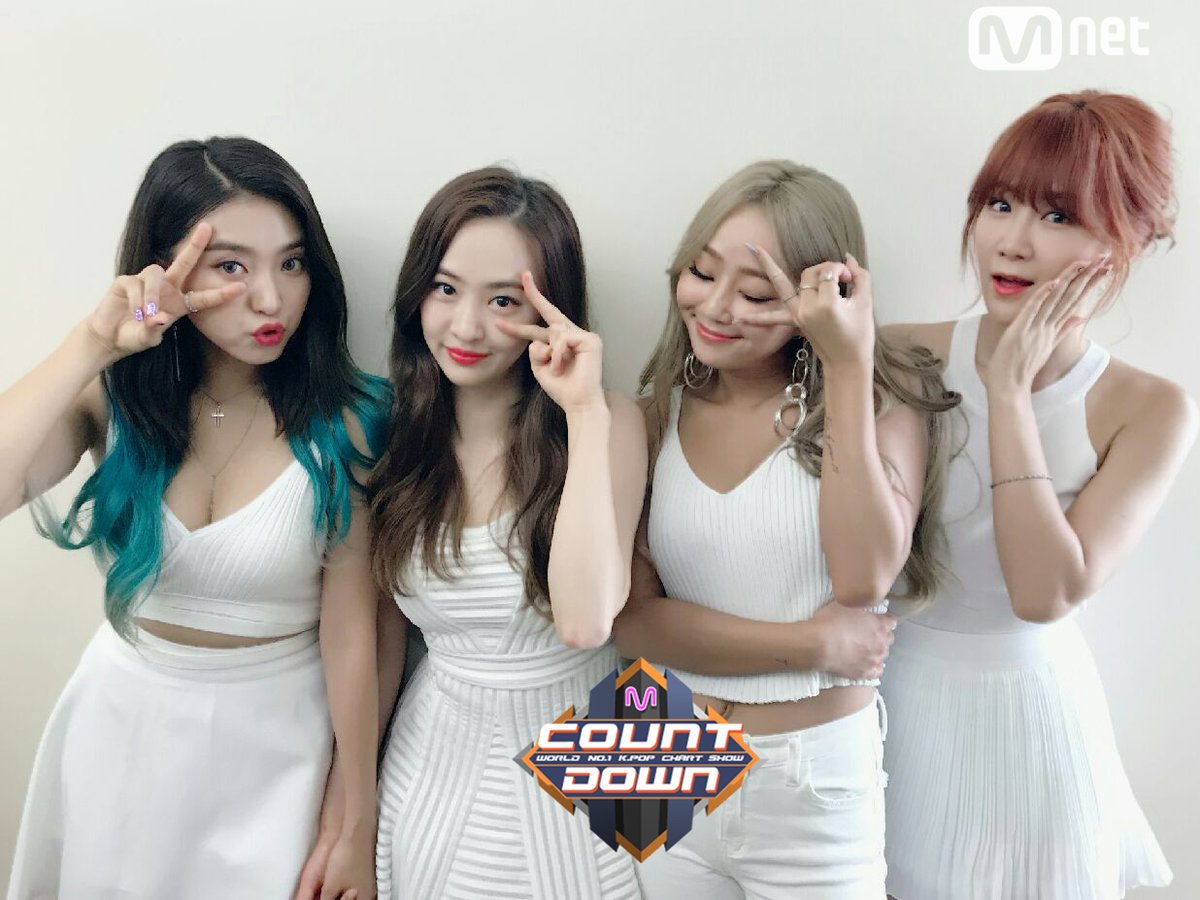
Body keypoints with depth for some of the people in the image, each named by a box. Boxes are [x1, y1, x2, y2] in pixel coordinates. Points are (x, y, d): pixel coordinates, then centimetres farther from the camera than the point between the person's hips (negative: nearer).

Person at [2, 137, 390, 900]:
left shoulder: (342, 425, -19)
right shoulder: (111, 398, -11)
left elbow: (352, 636, -15)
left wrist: (359, 829, -8)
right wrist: (93, 345, -29)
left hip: (274, 735, -3)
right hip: (122, 721, 3)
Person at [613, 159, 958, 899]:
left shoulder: (885, 402, -7)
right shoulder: (658, 413, -2)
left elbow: (863, 579, -22)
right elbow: (632, 616, -8)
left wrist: (849, 364, -22)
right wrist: (812, 644, -17)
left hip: (817, 781, -2)